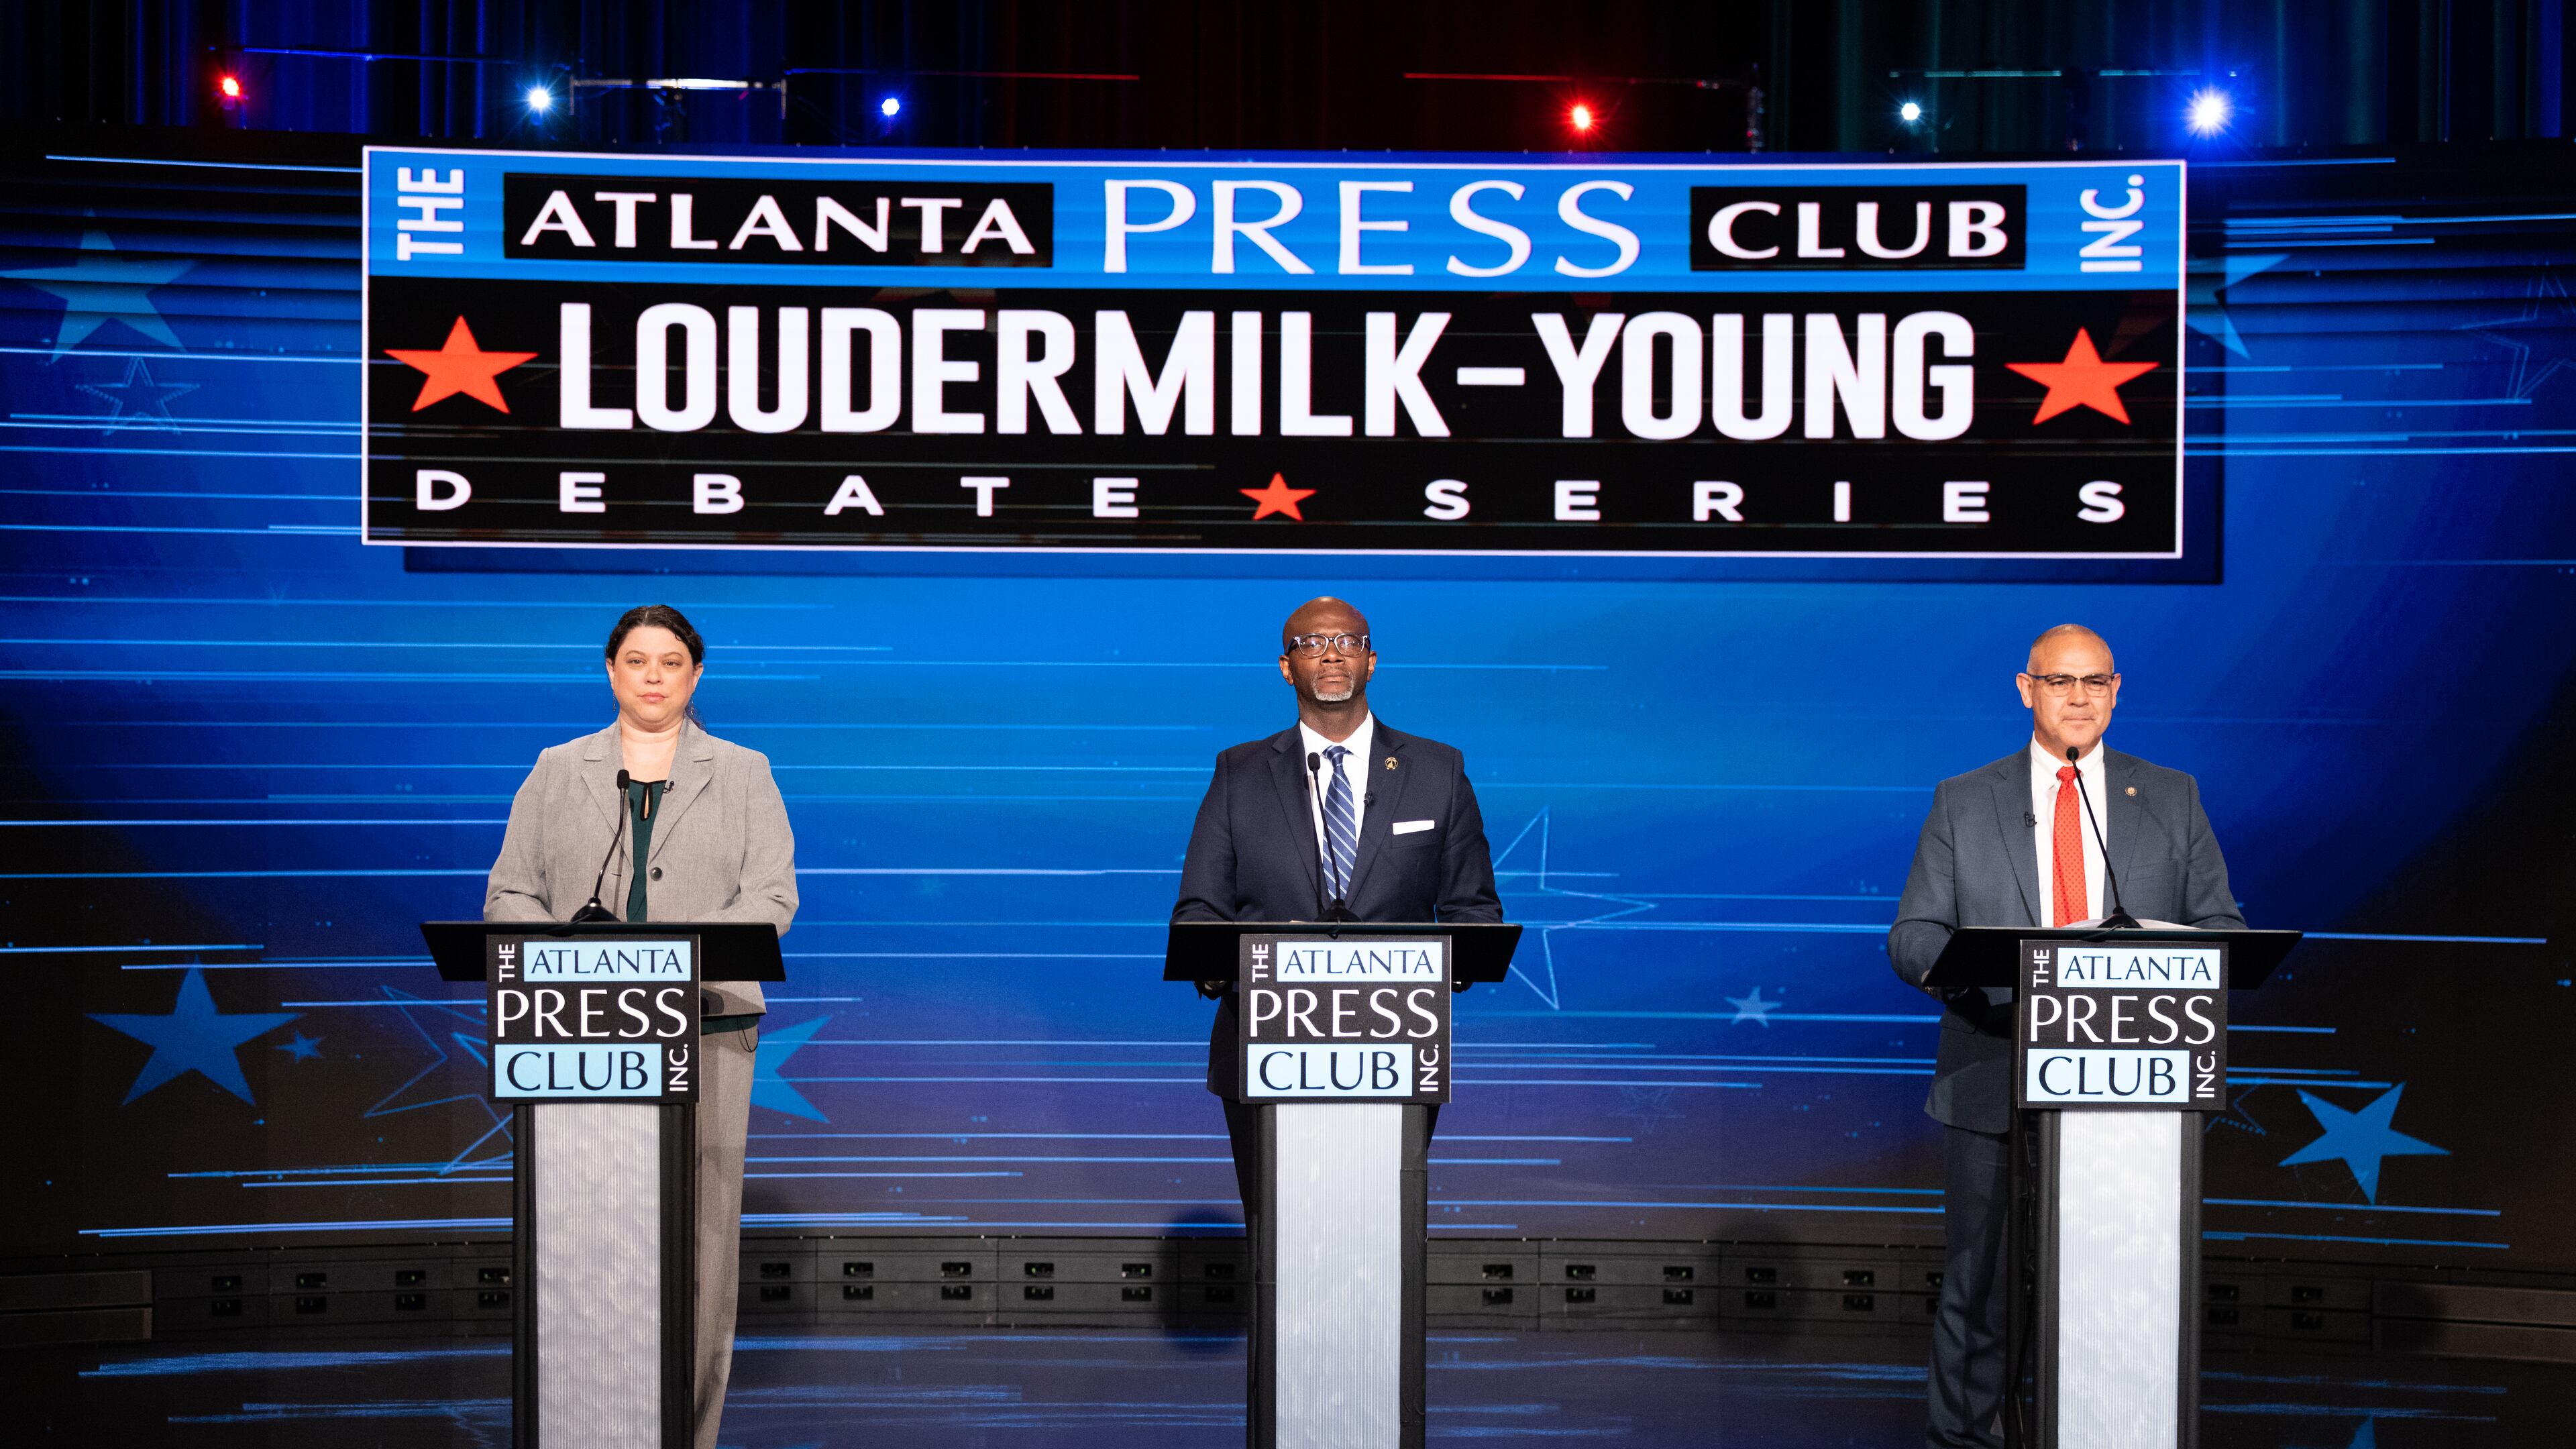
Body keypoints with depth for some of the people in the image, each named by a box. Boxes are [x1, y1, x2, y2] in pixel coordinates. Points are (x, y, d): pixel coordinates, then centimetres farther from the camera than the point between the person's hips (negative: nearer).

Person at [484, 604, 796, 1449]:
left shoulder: (742, 775, 11)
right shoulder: (559, 772, 14)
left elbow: (771, 897, 0)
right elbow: (509, 897, 9)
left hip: (704, 1029, -1)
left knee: (700, 1228, -4)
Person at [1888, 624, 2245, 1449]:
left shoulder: (2172, 799, 11)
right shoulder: (1963, 803, 8)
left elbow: (2223, 929, 8)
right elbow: (1911, 938, 3)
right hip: (1995, 1090, -1)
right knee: (1978, 1286, 2)